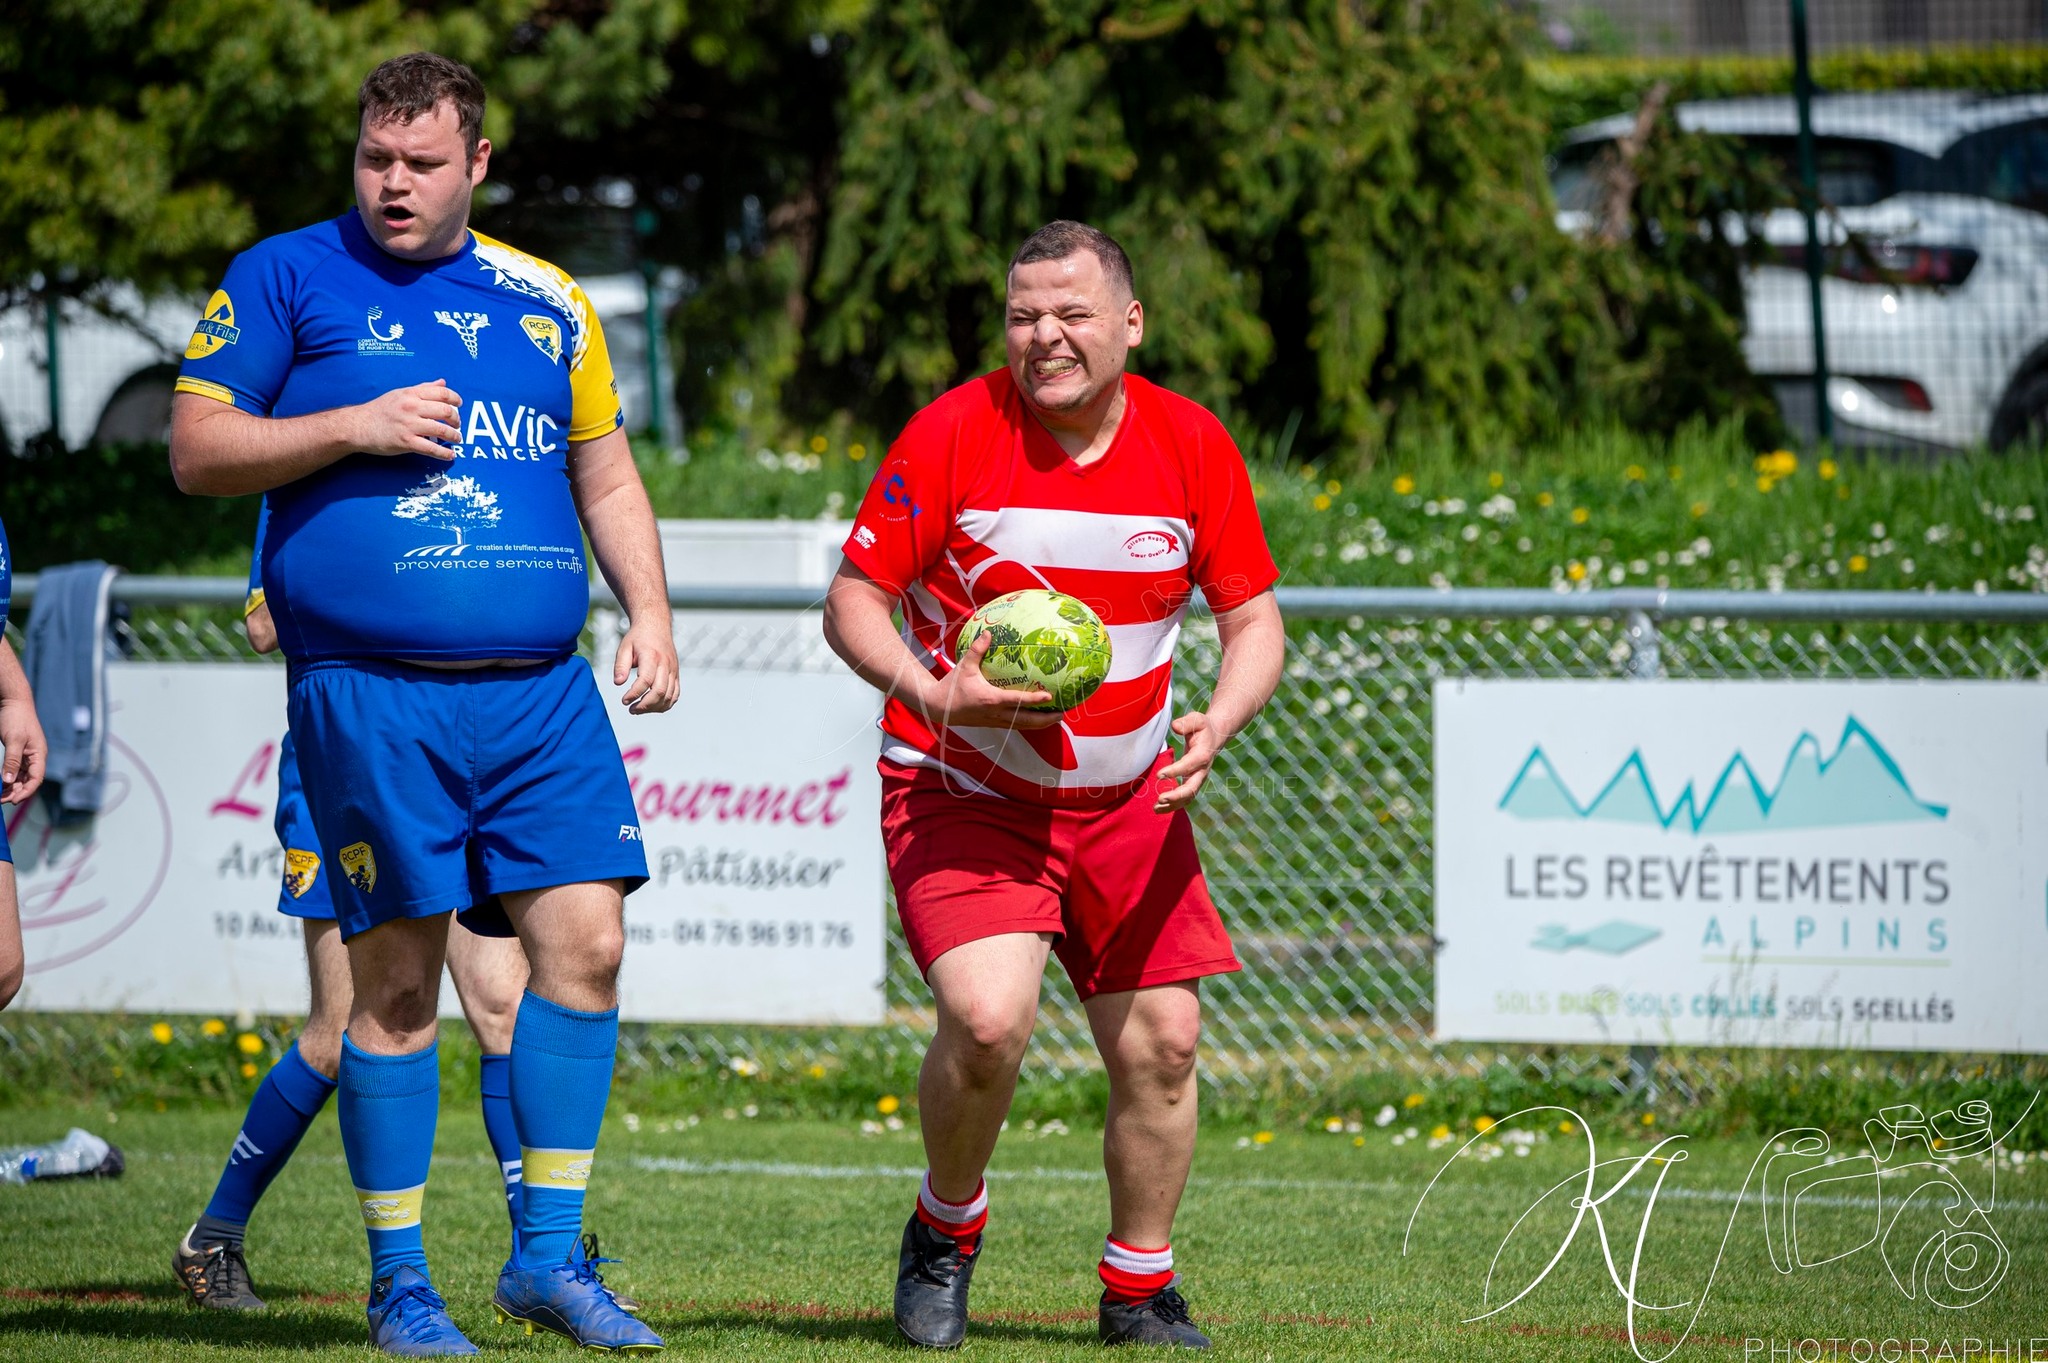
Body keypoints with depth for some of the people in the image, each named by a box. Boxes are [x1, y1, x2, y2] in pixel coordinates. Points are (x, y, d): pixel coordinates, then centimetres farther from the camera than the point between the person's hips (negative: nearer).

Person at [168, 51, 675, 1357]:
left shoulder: (548, 306, 16)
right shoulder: (285, 281, 5)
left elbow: (607, 476, 22)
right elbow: (197, 450, 2)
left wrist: (650, 614, 8)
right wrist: (352, 426, -11)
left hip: (543, 689, 4)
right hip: (370, 695, -4)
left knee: (585, 942, -5)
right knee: (399, 980, -3)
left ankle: (550, 1252, 5)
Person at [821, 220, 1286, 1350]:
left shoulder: (1194, 447, -4)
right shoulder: (954, 433, -13)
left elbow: (1254, 620, 4)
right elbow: (850, 601, -8)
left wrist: (1218, 723, -17)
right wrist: (933, 692, -26)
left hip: (1125, 799, 4)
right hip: (962, 792, -4)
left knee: (1161, 1041, 0)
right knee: (988, 1018, -23)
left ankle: (1139, 1291, 22)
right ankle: (946, 1231, 6)